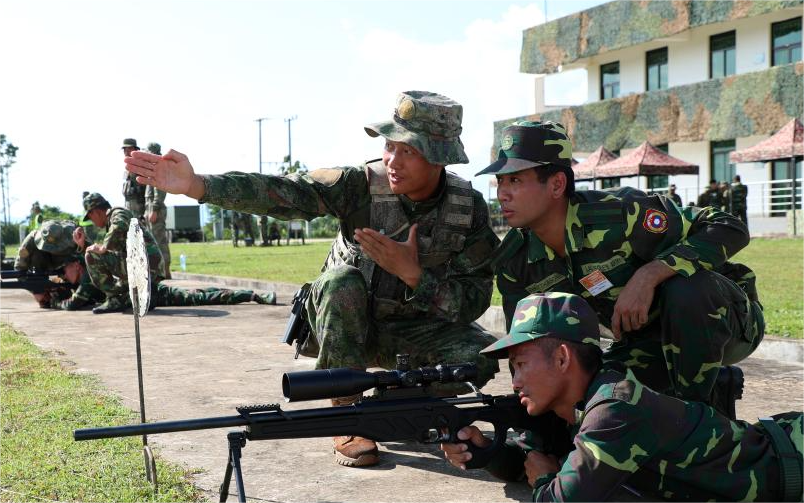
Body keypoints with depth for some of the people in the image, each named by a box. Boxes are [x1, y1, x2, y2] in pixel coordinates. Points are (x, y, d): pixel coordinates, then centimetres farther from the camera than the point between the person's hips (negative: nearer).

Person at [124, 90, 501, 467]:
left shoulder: (469, 208, -13)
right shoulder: (362, 184, -17)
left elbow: (473, 301, -15)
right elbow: (283, 192, -30)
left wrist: (412, 272, -30)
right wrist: (195, 185, -42)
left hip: (417, 329, 1)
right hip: (348, 325, -1)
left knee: (480, 357, -26)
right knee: (342, 280, -33)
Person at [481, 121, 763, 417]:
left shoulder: (618, 213, -29)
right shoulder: (514, 261, -9)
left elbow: (731, 230, -29)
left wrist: (649, 274, -40)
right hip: (648, 341, 5)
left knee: (687, 289, -37)